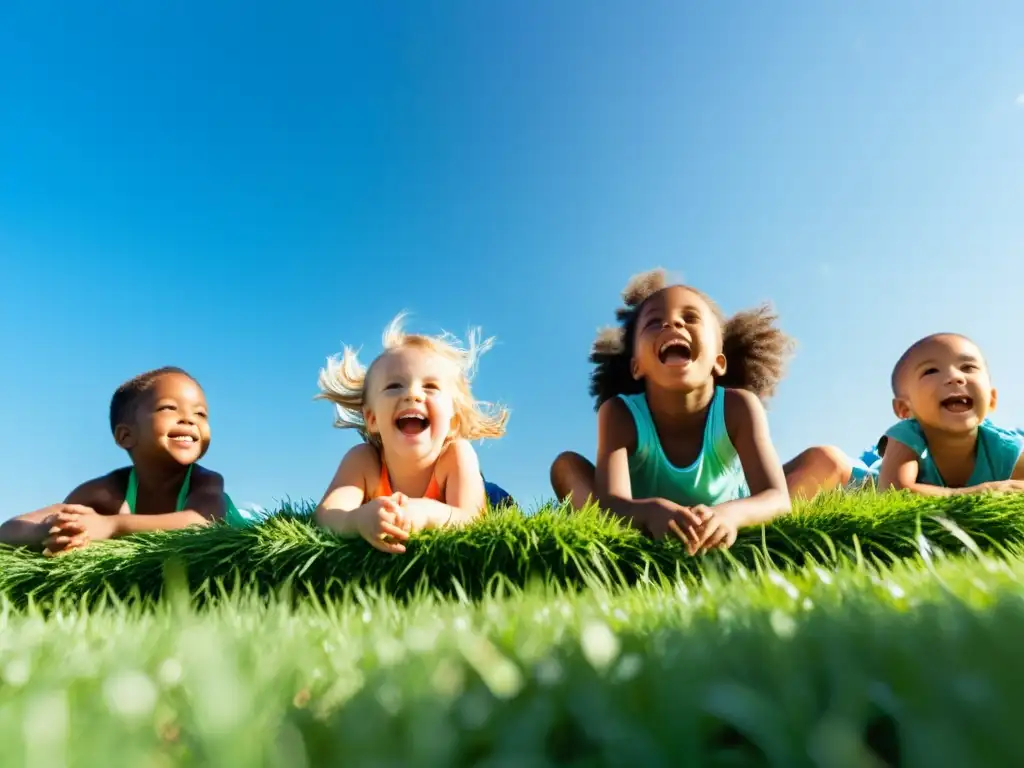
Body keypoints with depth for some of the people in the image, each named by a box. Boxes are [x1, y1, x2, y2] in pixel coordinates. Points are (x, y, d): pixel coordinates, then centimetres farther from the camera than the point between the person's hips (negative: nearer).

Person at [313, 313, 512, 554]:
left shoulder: (457, 454, -26)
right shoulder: (363, 460, -24)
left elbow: (471, 521, -34)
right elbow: (325, 515, -35)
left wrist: (430, 512, -56)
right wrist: (359, 518, -60)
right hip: (379, 549, 2)